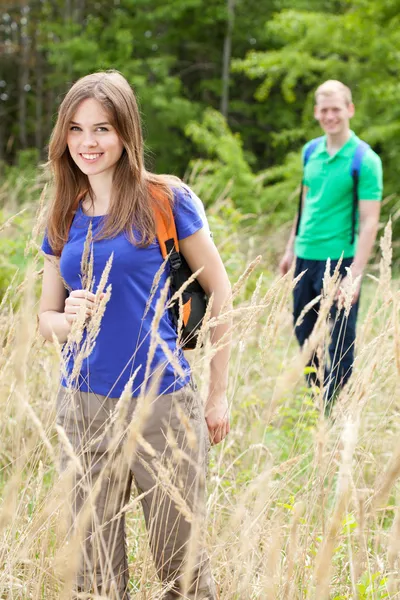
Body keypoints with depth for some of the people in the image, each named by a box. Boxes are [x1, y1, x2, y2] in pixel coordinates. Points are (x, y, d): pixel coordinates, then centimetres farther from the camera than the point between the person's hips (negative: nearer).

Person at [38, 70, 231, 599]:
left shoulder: (166, 199, -5)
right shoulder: (64, 220, 8)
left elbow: (219, 291, 0)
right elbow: (46, 316, 15)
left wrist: (218, 393, 0)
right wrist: (68, 321, -10)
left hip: (164, 404, -4)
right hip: (84, 406, 4)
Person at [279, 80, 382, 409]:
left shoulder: (364, 160, -12)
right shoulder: (311, 151, 7)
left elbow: (370, 221, -14)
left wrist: (355, 274, -20)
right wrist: (291, 249, 17)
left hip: (340, 260, -7)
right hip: (306, 258, 7)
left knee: (341, 341, 1)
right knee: (303, 332, 16)